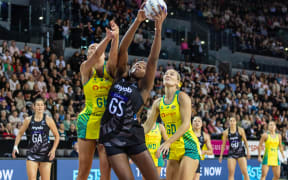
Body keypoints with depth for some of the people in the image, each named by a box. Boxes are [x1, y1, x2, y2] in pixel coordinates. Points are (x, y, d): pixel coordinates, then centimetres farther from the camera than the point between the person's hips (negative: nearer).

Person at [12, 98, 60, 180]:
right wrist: (15, 146, 2)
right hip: (32, 154, 1)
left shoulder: (48, 120, -1)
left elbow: (57, 136, 4)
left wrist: (53, 150, -7)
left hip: (45, 154, -1)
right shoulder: (28, 120, 4)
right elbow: (20, 134, 15)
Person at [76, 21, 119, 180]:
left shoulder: (110, 68, 3)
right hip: (88, 122, -1)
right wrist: (107, 37, -36)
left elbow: (113, 56, -18)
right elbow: (95, 57, -21)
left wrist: (116, 37, -37)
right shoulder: (85, 68, 0)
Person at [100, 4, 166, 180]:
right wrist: (137, 21, -12)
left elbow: (153, 60, -10)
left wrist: (158, 28, -20)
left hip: (133, 137, -1)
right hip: (112, 137, 1)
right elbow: (123, 49, -1)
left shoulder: (144, 87, 3)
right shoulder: (120, 77, 10)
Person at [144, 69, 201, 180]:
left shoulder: (182, 97, -9)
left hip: (189, 147, -6)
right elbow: (147, 125, 10)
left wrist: (168, 142, -26)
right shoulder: (158, 102, 8)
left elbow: (186, 124, -18)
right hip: (173, 150, 6)